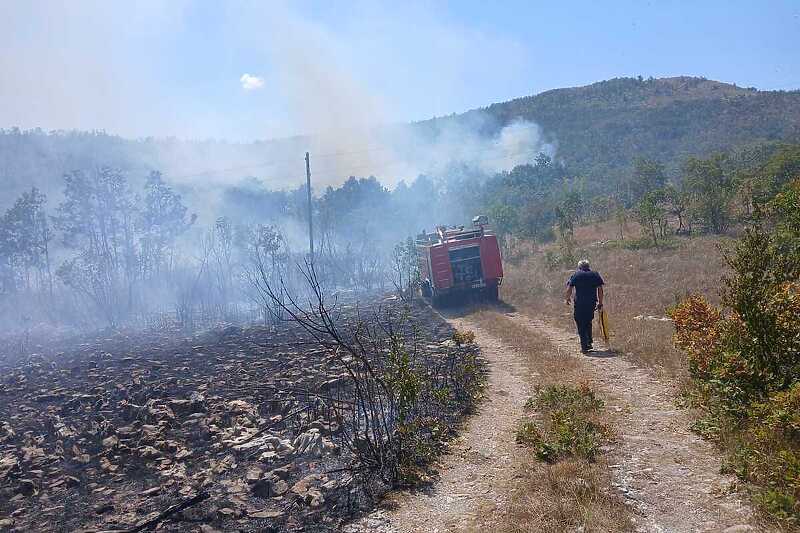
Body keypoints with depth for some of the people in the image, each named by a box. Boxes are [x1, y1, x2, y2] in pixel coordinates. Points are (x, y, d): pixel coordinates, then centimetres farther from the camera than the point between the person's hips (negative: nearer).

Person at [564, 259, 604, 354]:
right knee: (588, 322, 23)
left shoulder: (575, 275, 2)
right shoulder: (595, 275, 9)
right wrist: (600, 303, 10)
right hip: (592, 303, 3)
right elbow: (600, 289, 5)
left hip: (579, 303, -3)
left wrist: (568, 298, 12)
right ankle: (589, 343, 22)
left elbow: (569, 289, -4)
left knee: (581, 325, 4)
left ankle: (584, 347, 0)